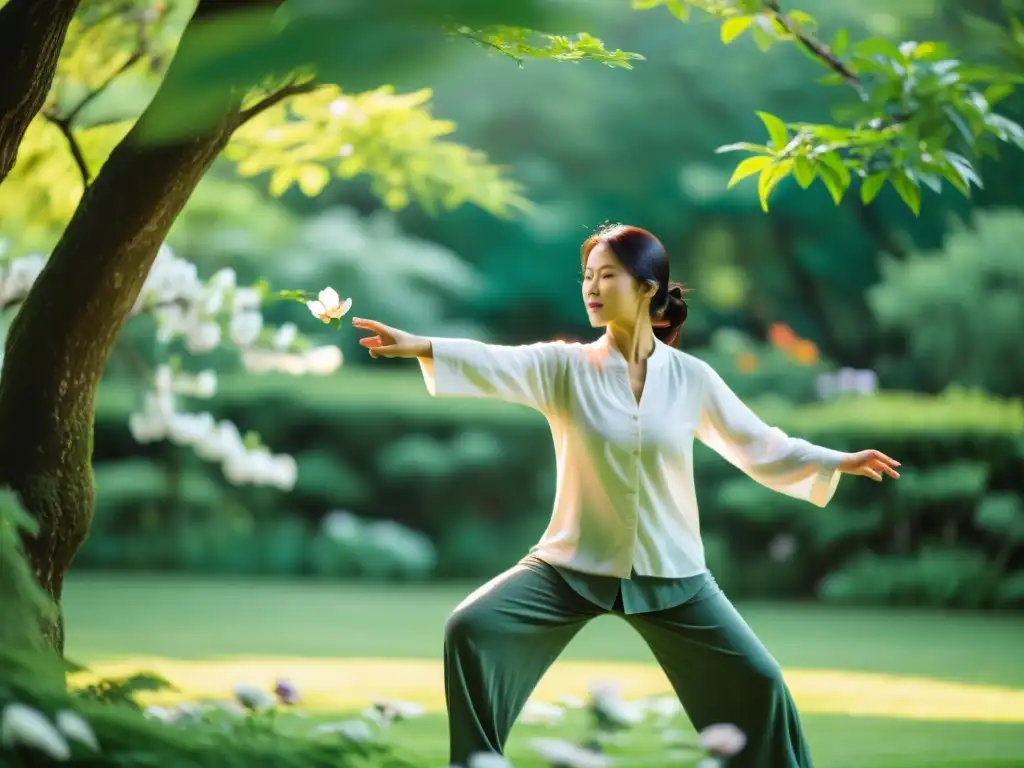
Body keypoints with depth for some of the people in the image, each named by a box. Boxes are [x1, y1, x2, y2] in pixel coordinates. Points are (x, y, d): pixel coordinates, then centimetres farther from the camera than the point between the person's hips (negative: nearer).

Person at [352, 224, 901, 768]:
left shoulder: (691, 378, -2)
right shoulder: (564, 367, -6)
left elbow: (759, 446, 6)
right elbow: (494, 365, -23)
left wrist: (837, 462, -3)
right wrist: (419, 346, -39)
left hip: (669, 572, 1)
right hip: (576, 563, 0)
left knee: (755, 680, -3)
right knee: (471, 628, -17)